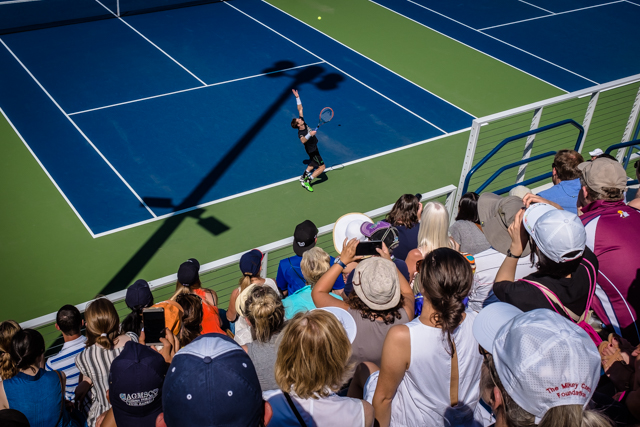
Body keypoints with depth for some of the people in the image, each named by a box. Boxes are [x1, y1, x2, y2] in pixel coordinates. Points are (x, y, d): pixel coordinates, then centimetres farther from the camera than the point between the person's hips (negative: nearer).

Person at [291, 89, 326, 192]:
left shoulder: (303, 122, -12)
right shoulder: (300, 133, -33)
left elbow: (300, 108, -8)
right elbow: (303, 140, -56)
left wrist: (297, 97, -15)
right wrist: (309, 134, -67)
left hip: (313, 148, 9)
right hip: (312, 151, -9)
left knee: (313, 163, 31)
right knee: (321, 167, -5)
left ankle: (304, 176, 43)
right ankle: (307, 182, -1)